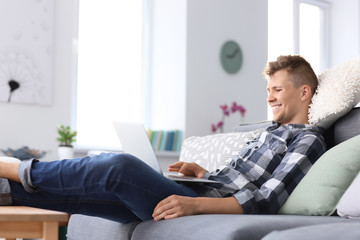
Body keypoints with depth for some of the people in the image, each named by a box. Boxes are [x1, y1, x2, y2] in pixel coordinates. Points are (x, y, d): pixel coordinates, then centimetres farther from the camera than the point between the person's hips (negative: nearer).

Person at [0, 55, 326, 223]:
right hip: (193, 199, 9)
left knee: (120, 165, -25)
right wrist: (201, 172, 12)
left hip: (210, 211, -9)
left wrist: (195, 204, -23)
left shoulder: (308, 140, 0)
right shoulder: (271, 133, 29)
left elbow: (266, 202, -13)